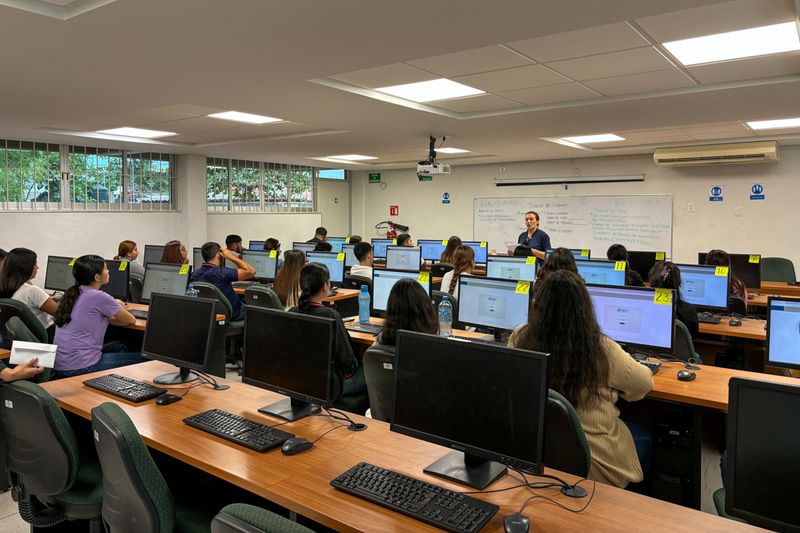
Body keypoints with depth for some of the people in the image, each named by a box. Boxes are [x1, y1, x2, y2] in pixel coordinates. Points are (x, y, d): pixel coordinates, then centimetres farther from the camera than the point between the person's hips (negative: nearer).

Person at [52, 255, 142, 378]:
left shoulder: (72, 293, 8)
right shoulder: (99, 297, -16)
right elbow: (131, 321, -1)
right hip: (81, 368, -9)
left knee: (119, 347, 29)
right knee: (143, 360, 4)